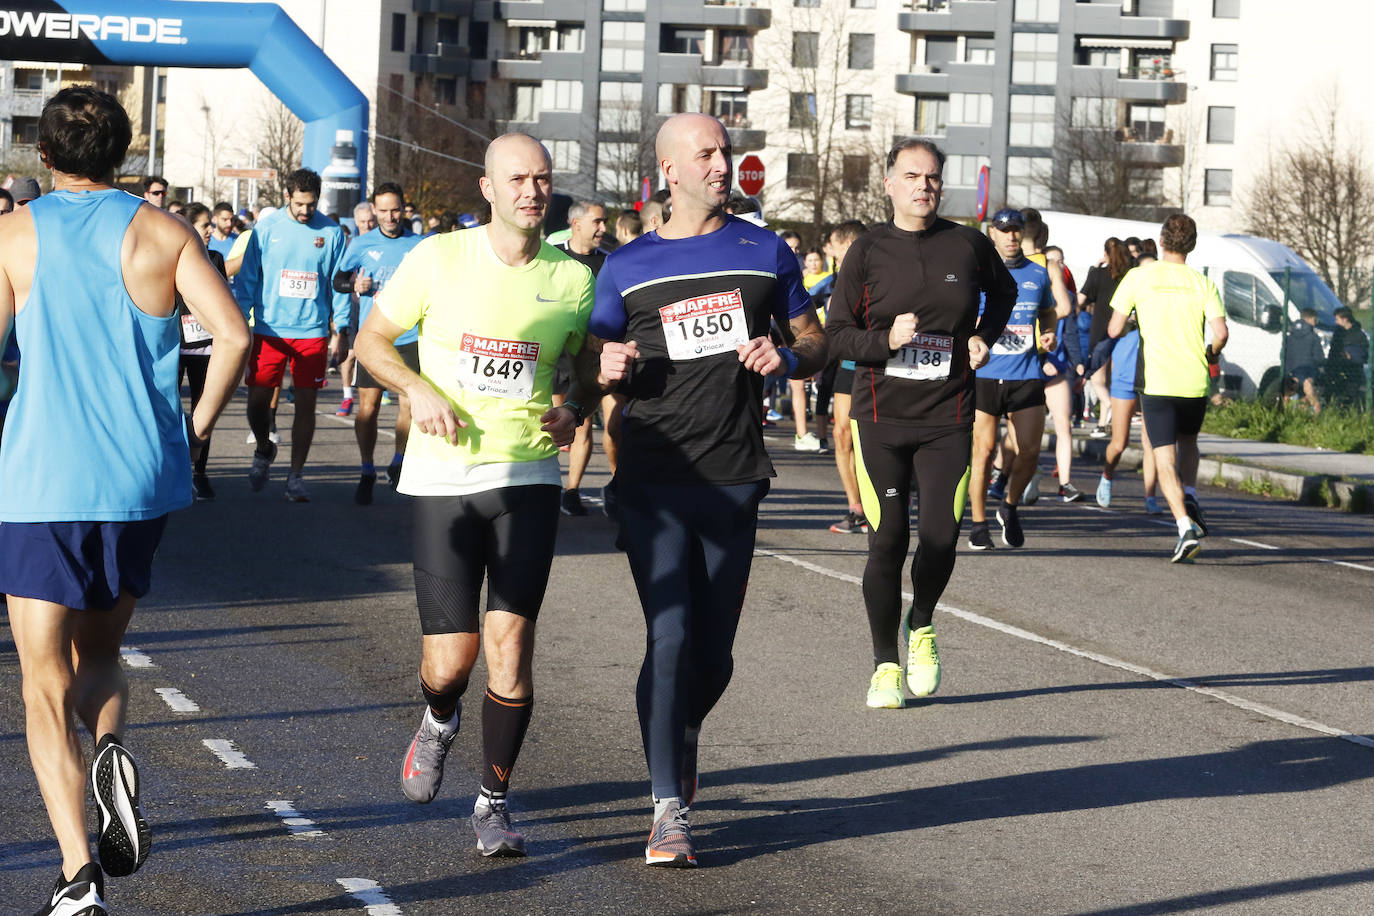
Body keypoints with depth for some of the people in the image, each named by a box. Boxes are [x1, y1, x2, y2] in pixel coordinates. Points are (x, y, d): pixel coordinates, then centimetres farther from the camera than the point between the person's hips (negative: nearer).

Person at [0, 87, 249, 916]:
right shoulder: (160, 231, 3)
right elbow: (233, 332, -8)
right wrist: (199, 427, 6)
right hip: (142, 481, 2)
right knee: (99, 652, 24)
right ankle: (112, 754, -10)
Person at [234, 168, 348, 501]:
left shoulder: (330, 232, 2)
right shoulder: (266, 229, 0)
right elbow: (248, 277, 4)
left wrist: (341, 328, 5)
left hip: (312, 332, 0)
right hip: (269, 330, 0)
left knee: (306, 404, 1)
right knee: (257, 401, 0)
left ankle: (296, 476, 11)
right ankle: (264, 449, 30)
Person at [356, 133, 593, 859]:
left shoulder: (572, 279, 2)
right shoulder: (439, 258, -2)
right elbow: (371, 339, 7)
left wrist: (573, 410, -4)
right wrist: (418, 390, -10)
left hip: (527, 478, 1)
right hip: (442, 478, -1)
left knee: (510, 642, -9)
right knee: (450, 658, -3)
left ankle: (494, 802, 8)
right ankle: (439, 720, 35)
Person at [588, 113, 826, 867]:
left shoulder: (764, 252, 9)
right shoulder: (627, 267, 7)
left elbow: (815, 342, 15)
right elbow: (589, 366, 11)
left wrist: (787, 358, -8)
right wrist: (607, 370, -13)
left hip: (733, 483, 2)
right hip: (653, 482, -2)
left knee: (714, 651, 9)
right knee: (670, 640, -12)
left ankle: (676, 747, 38)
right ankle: (670, 810, -8)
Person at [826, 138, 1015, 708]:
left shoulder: (968, 245, 4)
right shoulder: (868, 250, 1)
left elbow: (1003, 291, 26)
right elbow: (837, 332, 2)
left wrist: (984, 337, 9)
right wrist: (887, 341, -15)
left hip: (947, 419, 1)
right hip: (880, 418, -1)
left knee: (940, 538, -10)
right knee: (887, 541, -1)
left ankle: (921, 625, 22)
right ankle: (885, 664, 14)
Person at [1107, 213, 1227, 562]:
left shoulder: (1139, 277, 0)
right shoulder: (1203, 284, 4)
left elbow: (1114, 330, -1)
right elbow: (1220, 332, -6)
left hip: (1157, 381, -2)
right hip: (1195, 382, 3)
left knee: (1165, 459, -2)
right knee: (1188, 442, 29)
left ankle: (1186, 525, -18)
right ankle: (1190, 500, 10)